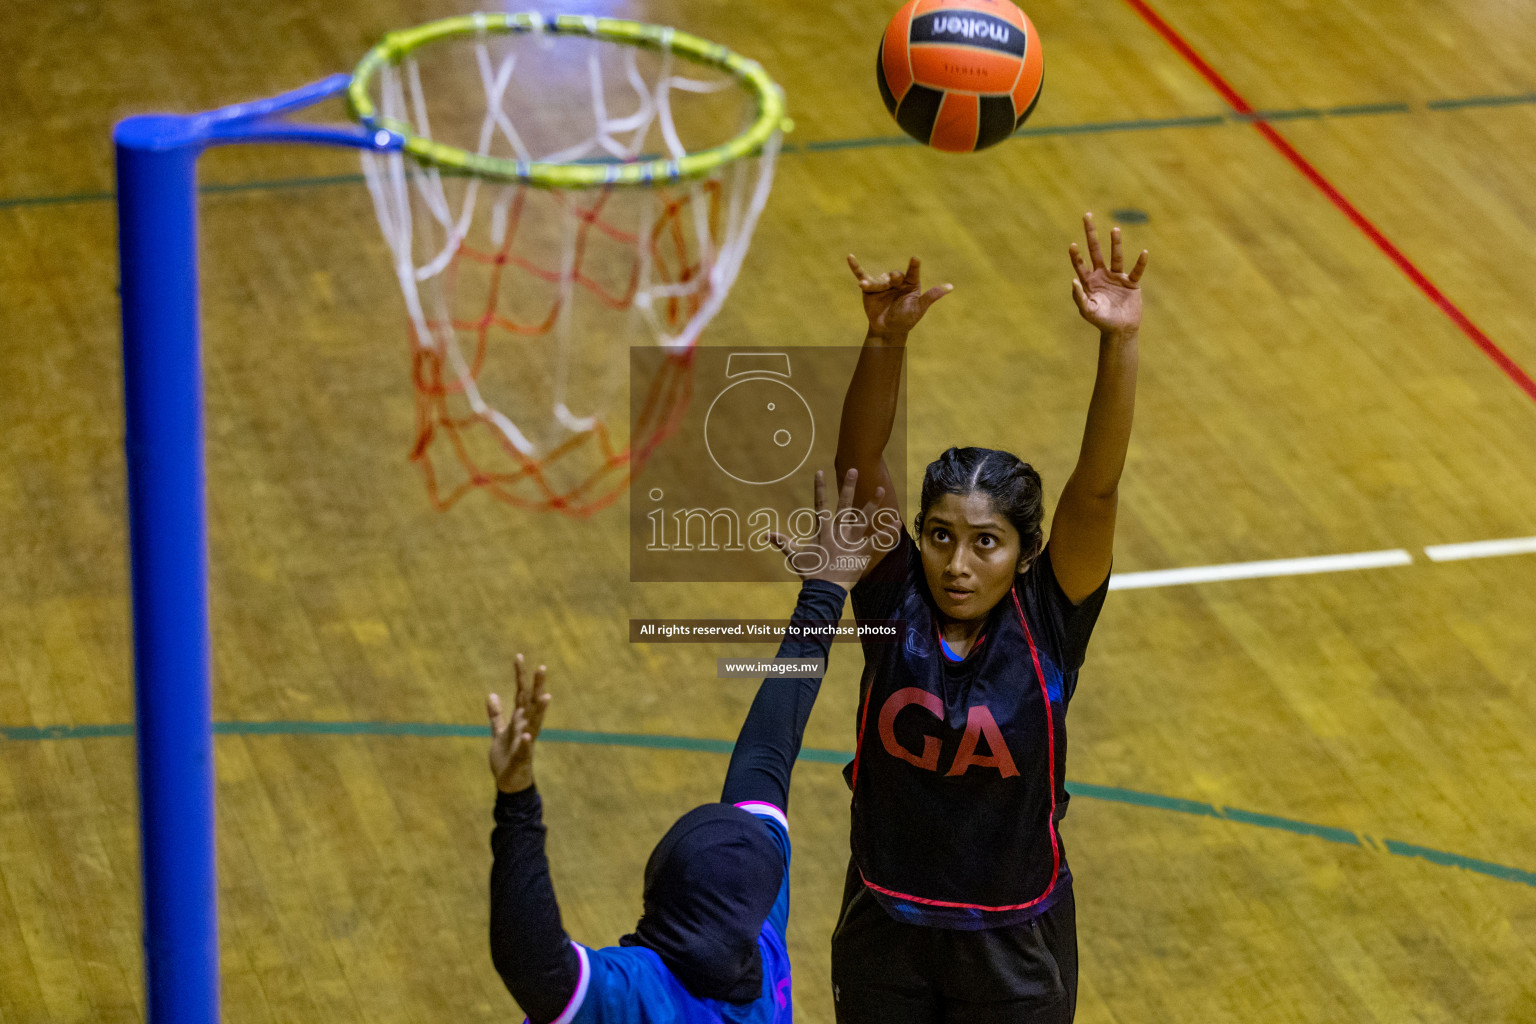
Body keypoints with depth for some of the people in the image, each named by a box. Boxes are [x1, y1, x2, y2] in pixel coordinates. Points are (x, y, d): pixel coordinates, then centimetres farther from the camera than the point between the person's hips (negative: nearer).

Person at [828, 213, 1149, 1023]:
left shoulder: (1046, 621, -14)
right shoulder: (893, 602, -12)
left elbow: (1097, 486, -28)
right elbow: (860, 465, -25)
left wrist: (1118, 345, -42)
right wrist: (886, 339, -41)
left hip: (1015, 945, -1)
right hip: (886, 928, 1)